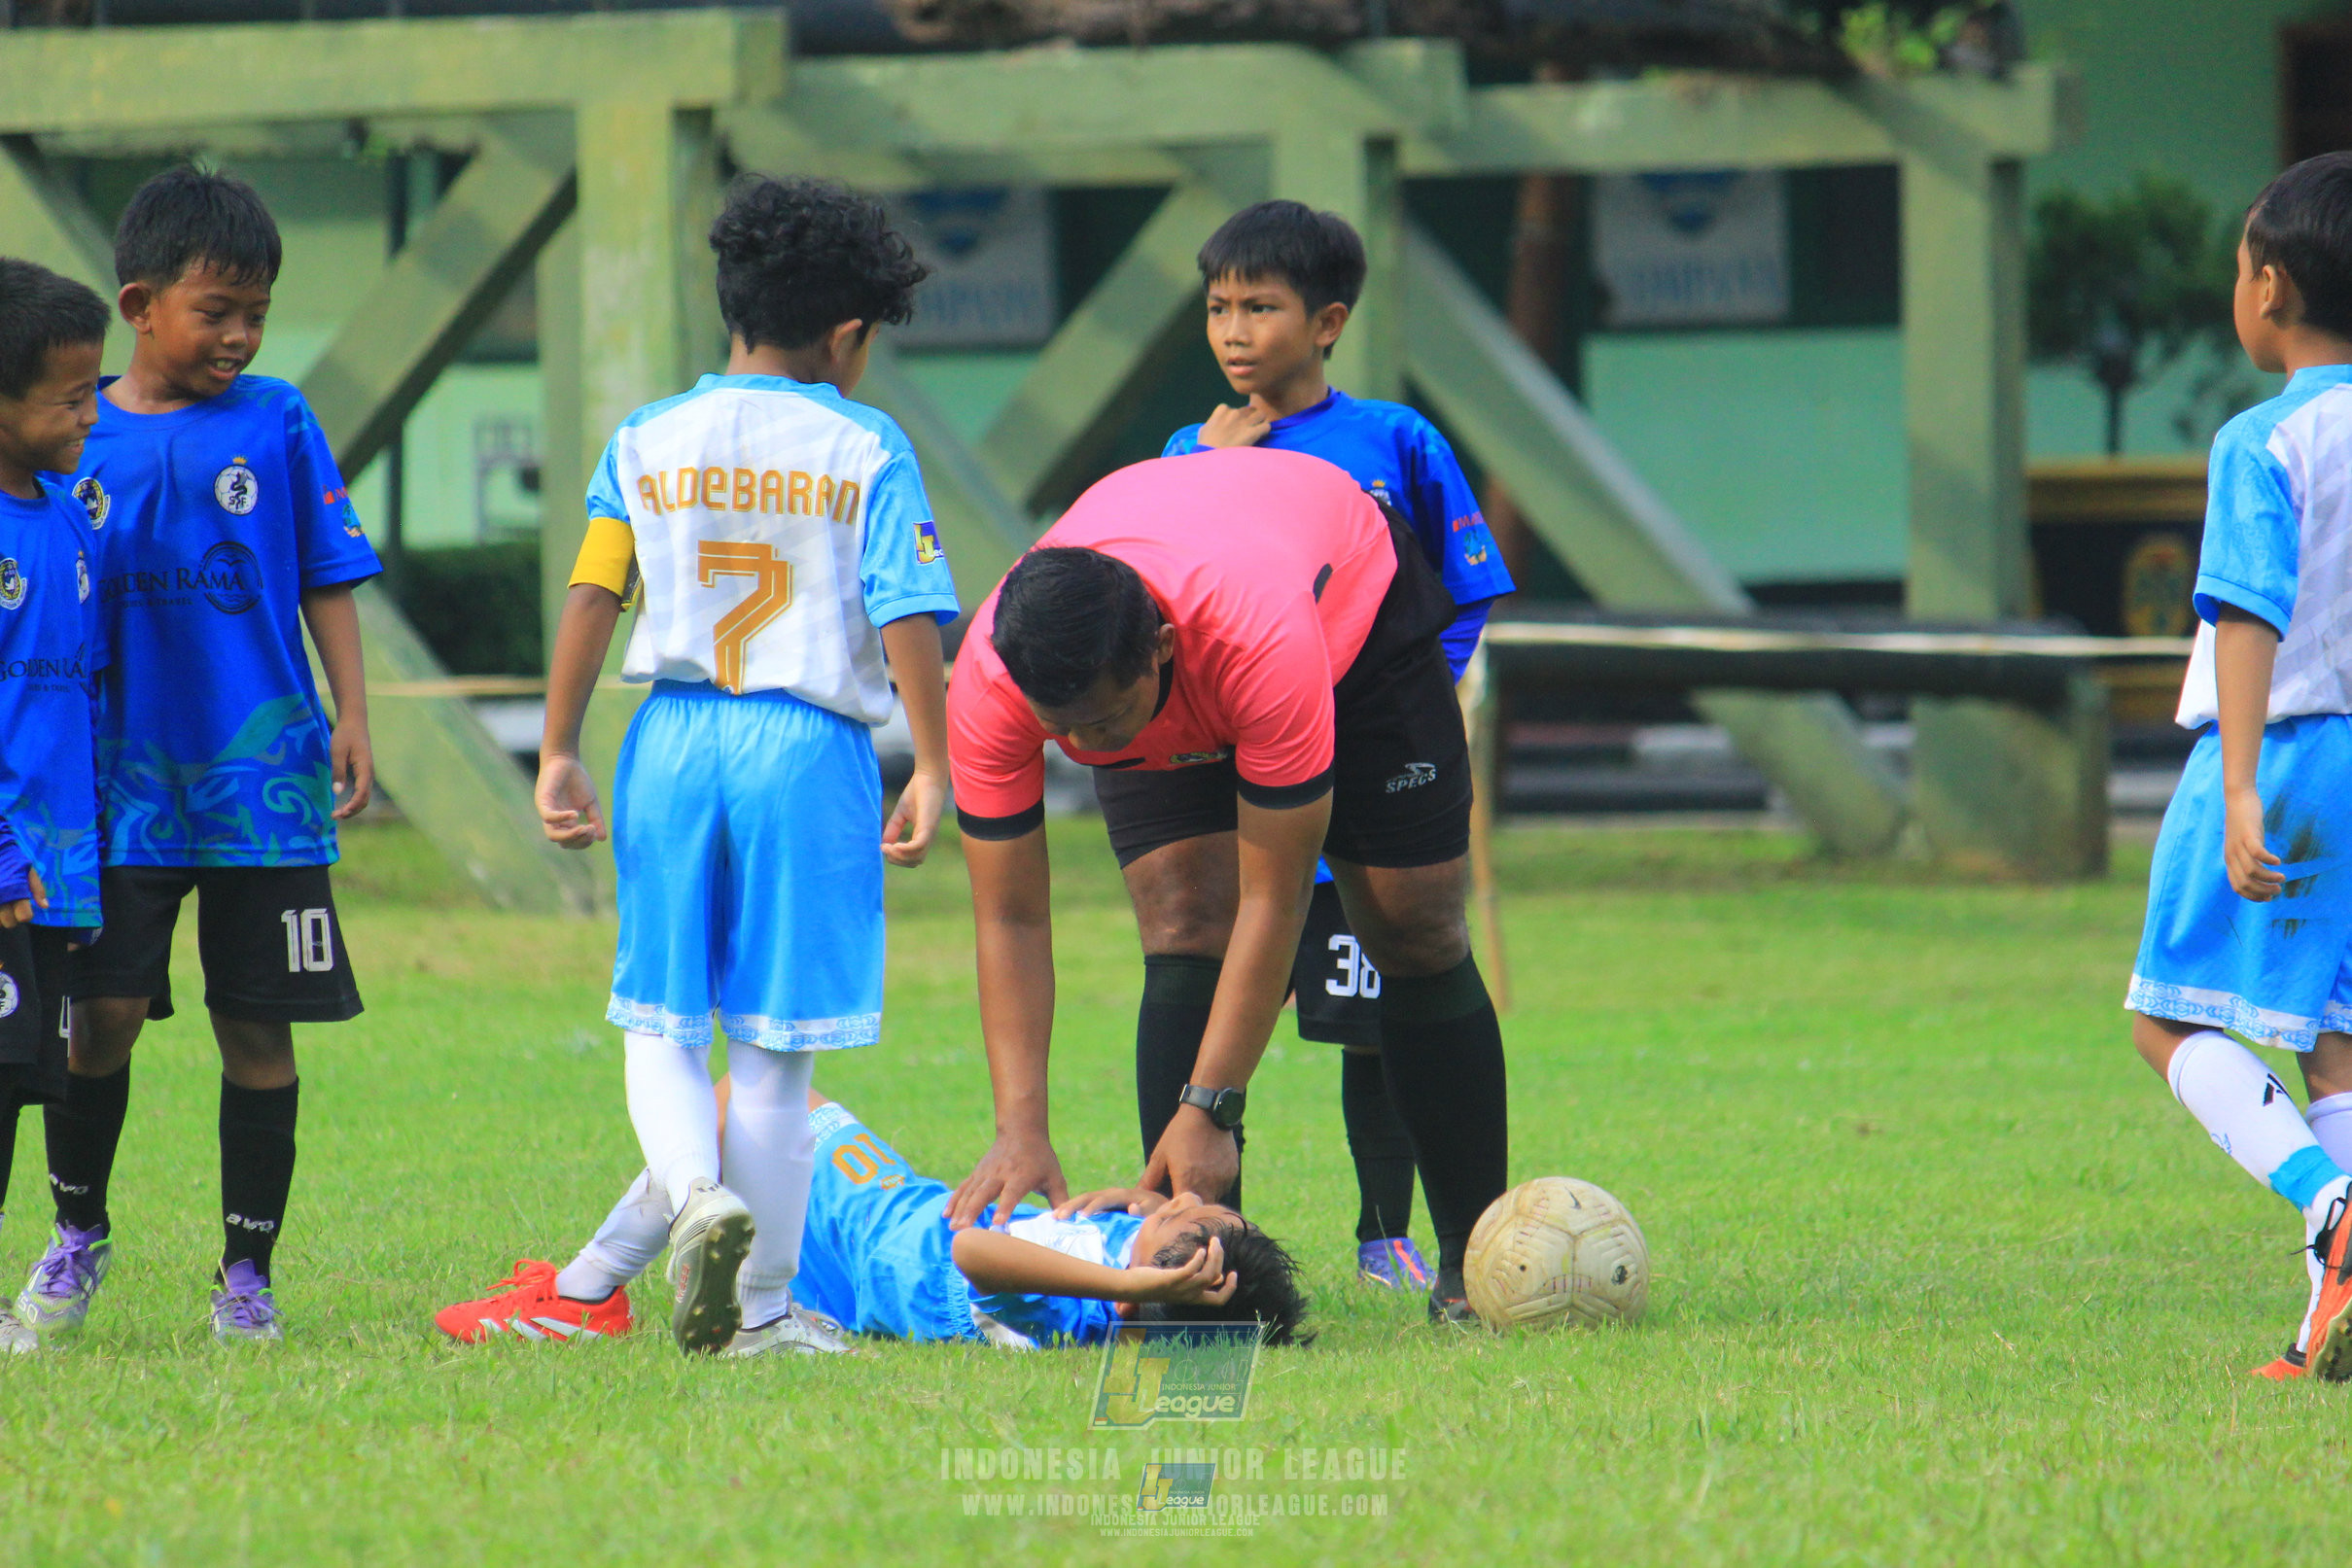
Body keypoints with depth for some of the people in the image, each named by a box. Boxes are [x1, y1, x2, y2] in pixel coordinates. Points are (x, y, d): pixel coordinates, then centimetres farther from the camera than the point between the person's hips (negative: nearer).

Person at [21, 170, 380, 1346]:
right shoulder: (83, 438, 4)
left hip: (262, 775, 0)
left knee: (257, 1027, 3)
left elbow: (328, 580, 6)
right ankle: (77, 1231, 18)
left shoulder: (277, 423, 2)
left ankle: (249, 1269, 14)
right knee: (104, 1014, -5)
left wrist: (351, 717, -3)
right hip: (125, 776, 0)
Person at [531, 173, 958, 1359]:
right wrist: (931, 772, 0)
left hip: (673, 740, 2)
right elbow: (908, 622, -6)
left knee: (660, 1018, 11)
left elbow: (588, 602, 3)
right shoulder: (866, 451, -1)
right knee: (775, 1048, 4)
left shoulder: (647, 443, 6)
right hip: (811, 745, -2)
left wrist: (558, 754, 8)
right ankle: (762, 1308, 7)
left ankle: (694, 1186, -19)